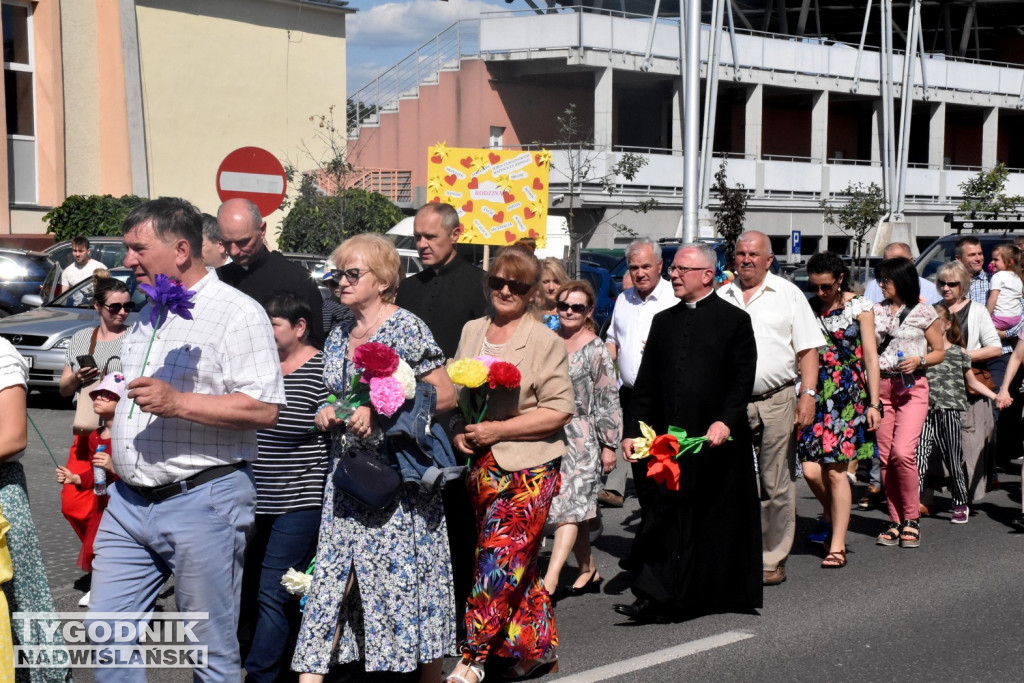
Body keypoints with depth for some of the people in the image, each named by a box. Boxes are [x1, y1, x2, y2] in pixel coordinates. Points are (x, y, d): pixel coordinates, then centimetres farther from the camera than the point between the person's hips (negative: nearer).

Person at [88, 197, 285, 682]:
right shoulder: (145, 313, 17)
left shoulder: (237, 313, -9)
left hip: (202, 500, -8)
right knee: (106, 635, 8)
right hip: (129, 502, 8)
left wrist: (178, 403, -23)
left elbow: (264, 409, -18)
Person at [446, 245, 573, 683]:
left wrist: (497, 430, -15)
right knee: (518, 564, 12)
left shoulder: (545, 342, -6)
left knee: (498, 562, -9)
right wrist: (459, 430, -1)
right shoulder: (471, 332, 11)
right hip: (481, 466, 5)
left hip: (528, 469, -5)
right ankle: (542, 648, 25)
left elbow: (559, 411, -10)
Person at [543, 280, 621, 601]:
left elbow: (608, 400, -5)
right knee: (575, 508, 12)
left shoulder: (596, 349, -5)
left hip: (581, 438, -5)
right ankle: (588, 571, 24)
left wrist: (609, 444, -6)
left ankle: (550, 582, -16)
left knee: (569, 506, -11)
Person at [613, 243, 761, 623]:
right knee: (668, 517, 0)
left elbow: (743, 379, -7)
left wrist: (726, 421, -20)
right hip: (670, 439, 4)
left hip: (717, 440, -4)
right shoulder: (664, 321, 14)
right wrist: (634, 430, 6)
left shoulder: (734, 320, 0)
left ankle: (724, 592, 21)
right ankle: (660, 599, 1)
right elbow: (646, 383, 13)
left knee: (719, 520, 6)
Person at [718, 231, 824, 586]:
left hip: (776, 402, -2)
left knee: (776, 486, 2)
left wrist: (808, 394, -9)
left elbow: (808, 349, 1)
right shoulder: (721, 297, 12)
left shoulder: (788, 294, 5)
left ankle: (772, 560, 11)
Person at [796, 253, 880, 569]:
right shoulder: (809, 308, 9)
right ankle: (836, 517, 24)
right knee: (810, 469, -5)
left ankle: (837, 545, 1)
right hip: (815, 393, 3)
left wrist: (873, 403, -5)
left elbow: (870, 356, 0)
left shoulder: (859, 306, 2)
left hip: (848, 394, -3)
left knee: (835, 469, -6)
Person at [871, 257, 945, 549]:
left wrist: (919, 361, -12)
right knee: (885, 456, 2)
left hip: (912, 388, -4)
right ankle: (895, 521, 12)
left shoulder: (923, 312, 2)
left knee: (903, 452, -17)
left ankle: (911, 519, -1)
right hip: (880, 386, 4)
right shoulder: (877, 311, 12)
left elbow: (939, 352, 7)